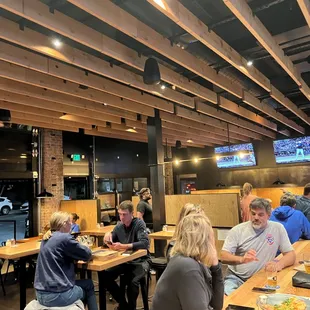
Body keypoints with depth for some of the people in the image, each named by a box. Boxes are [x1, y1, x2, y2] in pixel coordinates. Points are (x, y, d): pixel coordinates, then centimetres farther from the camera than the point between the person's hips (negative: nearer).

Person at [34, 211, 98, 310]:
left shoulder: (47, 238, 8)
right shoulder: (64, 238, -17)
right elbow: (87, 255, -8)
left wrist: (77, 246, 8)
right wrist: (84, 248, 13)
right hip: (57, 295, -8)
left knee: (84, 283, 28)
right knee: (89, 285, 18)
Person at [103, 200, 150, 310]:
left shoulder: (139, 223, -14)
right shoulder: (119, 226, 3)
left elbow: (145, 243, -27)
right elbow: (110, 243, 12)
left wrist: (124, 246, -36)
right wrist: (108, 236, -13)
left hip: (140, 260, -6)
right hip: (124, 260, 6)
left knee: (133, 281, -31)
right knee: (105, 277, -10)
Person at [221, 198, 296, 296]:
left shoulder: (278, 228, 0)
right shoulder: (237, 230, -5)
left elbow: (291, 255, 3)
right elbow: (224, 257, -10)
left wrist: (279, 264, -20)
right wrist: (242, 259, -32)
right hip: (236, 278, -2)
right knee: (228, 295, -30)